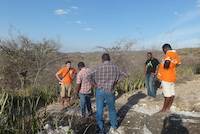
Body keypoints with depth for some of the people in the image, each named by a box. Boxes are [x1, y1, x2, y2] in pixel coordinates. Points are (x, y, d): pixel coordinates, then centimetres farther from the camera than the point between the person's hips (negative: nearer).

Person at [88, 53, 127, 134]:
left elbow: (89, 76, -17)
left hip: (99, 91, -1)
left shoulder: (98, 67, -8)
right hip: (110, 92, 2)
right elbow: (122, 75, 3)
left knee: (99, 111, 10)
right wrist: (115, 82, 8)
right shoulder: (114, 67, -3)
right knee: (112, 110, 21)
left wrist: (95, 85, -5)